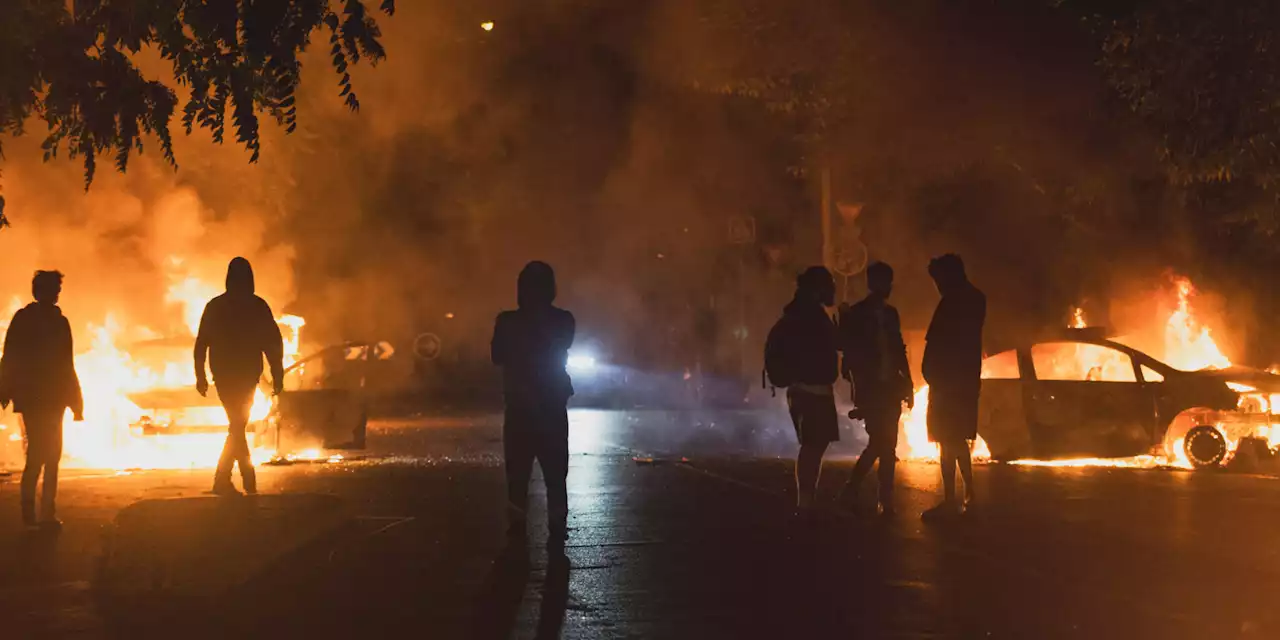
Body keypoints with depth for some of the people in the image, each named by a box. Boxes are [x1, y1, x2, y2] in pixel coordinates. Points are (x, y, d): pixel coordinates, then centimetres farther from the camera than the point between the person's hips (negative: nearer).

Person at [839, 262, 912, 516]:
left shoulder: (890, 313, 13)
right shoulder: (855, 315, -3)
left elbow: (899, 351, 15)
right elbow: (851, 354, -7)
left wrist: (907, 384, 9)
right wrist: (860, 388, -12)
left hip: (889, 389, 5)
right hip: (871, 390, -5)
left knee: (886, 445, 4)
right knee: (880, 444, -11)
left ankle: (886, 501, 9)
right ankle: (851, 492, 2)